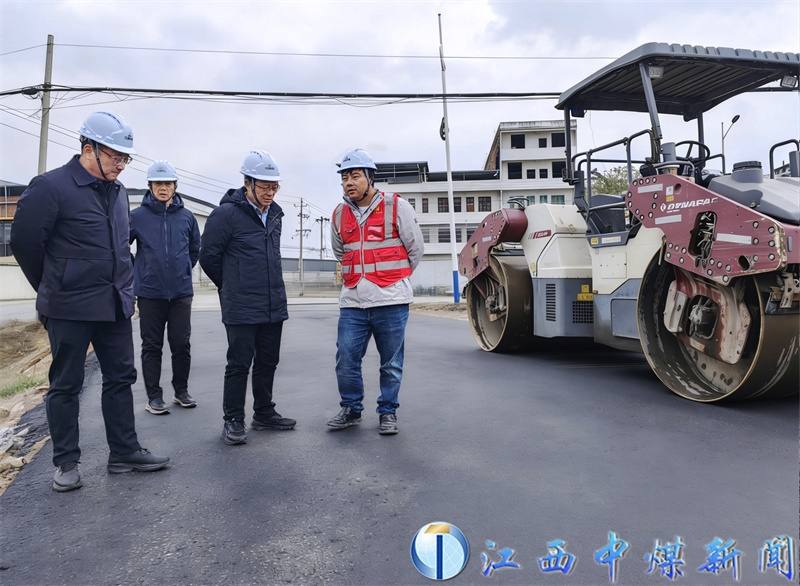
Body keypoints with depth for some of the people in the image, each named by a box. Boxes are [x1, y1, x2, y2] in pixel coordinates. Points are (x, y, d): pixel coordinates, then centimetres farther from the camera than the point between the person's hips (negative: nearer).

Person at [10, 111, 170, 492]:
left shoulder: (118, 192, 11)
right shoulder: (51, 187, -12)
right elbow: (25, 242, -8)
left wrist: (122, 286, 14)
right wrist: (53, 289, 3)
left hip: (115, 305, 7)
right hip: (69, 309, -7)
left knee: (120, 378, 11)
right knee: (66, 385, 6)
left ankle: (124, 453, 22)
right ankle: (66, 463, 19)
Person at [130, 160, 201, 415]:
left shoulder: (187, 217, 4)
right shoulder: (137, 216, -3)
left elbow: (195, 249, 17)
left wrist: (184, 270, 11)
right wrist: (136, 271, 3)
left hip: (181, 292, 2)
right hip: (149, 292, -2)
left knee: (182, 344, 7)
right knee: (152, 346, 6)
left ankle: (181, 390, 22)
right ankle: (154, 395, 15)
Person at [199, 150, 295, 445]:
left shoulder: (275, 215, 12)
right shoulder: (226, 214, -11)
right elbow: (208, 256, -5)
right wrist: (230, 286, 6)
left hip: (274, 307, 7)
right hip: (241, 309, -6)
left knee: (268, 362, 14)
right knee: (239, 364, 1)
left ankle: (264, 413, 28)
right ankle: (233, 421, 14)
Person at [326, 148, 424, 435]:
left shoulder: (396, 206, -4)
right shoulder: (339, 214, 9)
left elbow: (415, 248, 4)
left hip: (390, 301, -3)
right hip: (352, 302, 4)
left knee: (391, 363, 6)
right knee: (346, 360, 4)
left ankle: (388, 412, 23)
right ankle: (351, 409, 24)